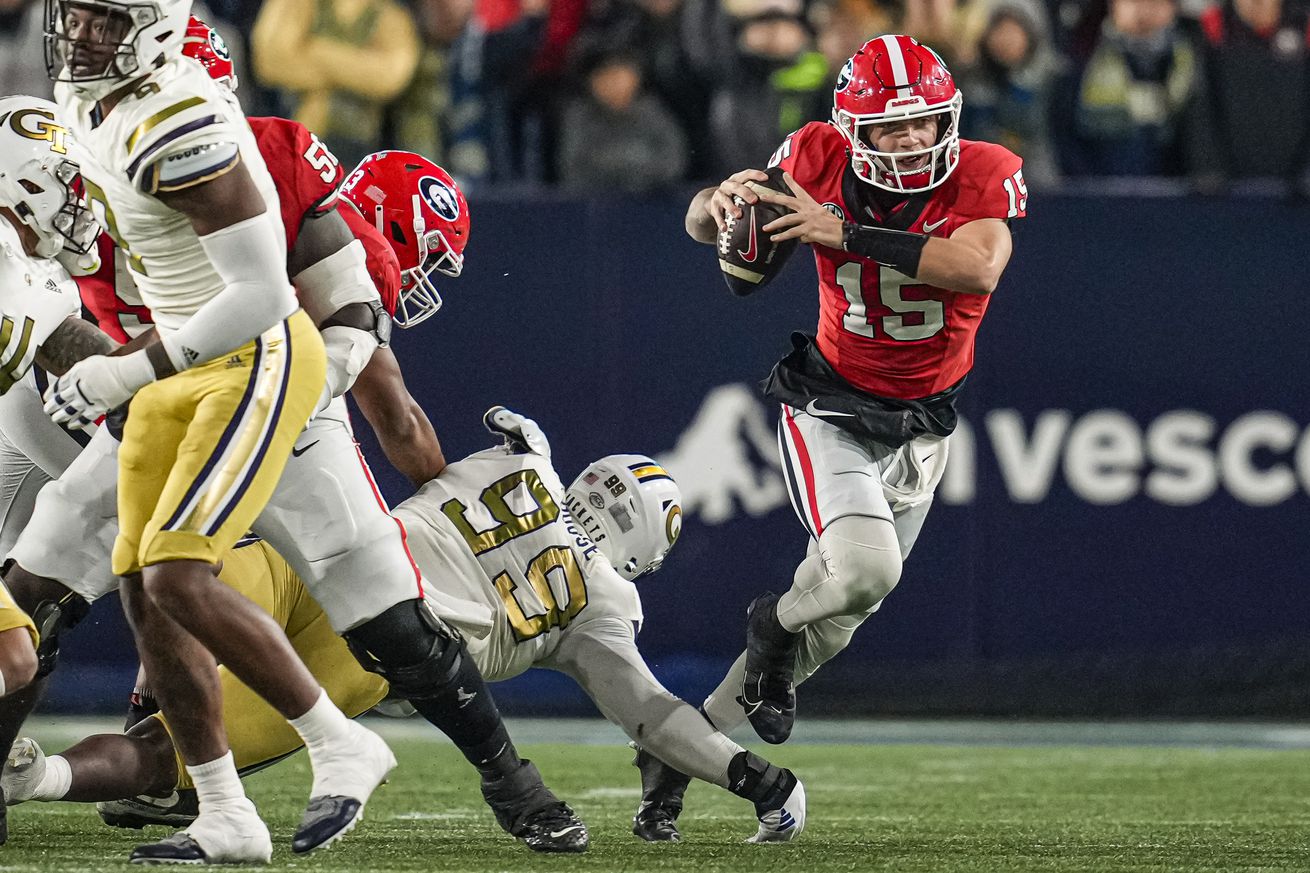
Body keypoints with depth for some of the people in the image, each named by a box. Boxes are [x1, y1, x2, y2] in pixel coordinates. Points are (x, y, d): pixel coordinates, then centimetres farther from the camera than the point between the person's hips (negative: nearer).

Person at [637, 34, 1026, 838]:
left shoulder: (985, 176, -17)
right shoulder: (821, 161, -15)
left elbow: (979, 266, -36)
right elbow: (702, 226, -4)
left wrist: (845, 235, -40)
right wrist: (720, 202, -30)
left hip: (920, 429, 3)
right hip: (829, 411, -3)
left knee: (838, 613, 10)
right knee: (865, 570, -27)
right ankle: (777, 622, 9)